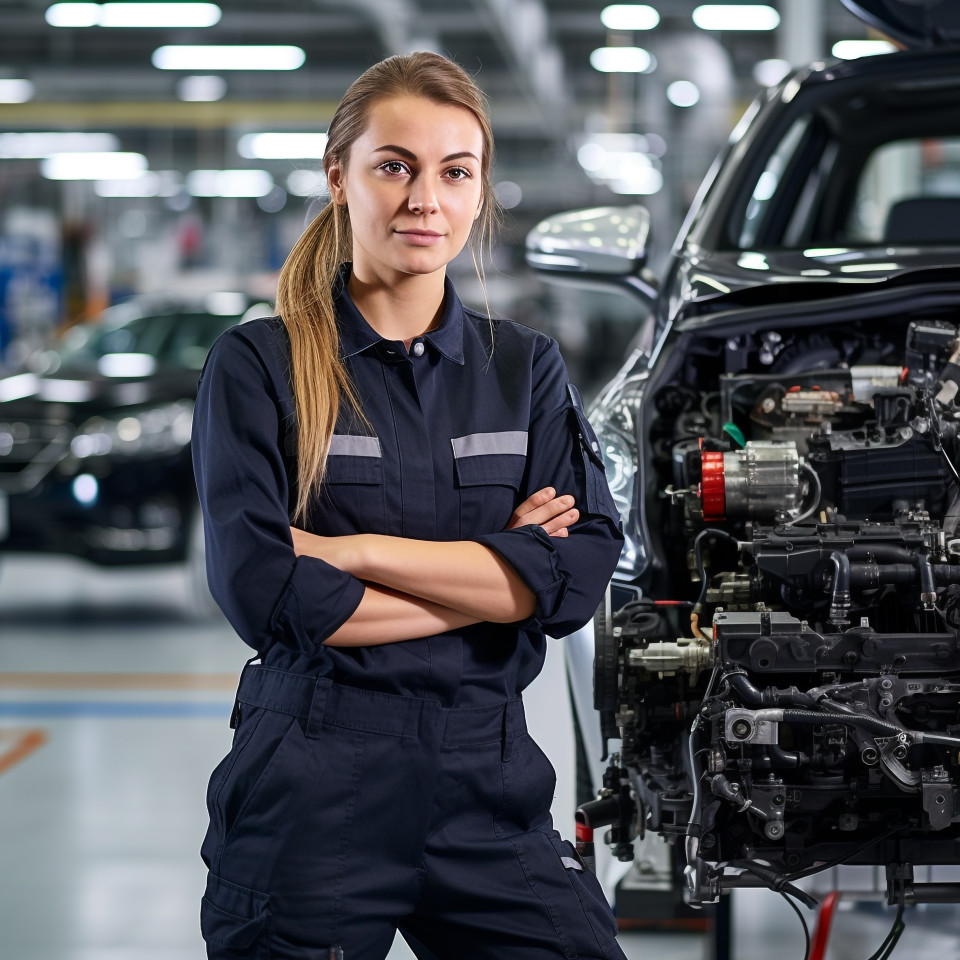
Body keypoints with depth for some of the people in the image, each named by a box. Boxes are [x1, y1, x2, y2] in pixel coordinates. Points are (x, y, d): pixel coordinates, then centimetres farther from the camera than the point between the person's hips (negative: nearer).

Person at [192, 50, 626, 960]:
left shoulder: (524, 367, 9)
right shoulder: (260, 365, -2)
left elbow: (580, 573, -6)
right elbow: (262, 593, -13)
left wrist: (346, 550, -12)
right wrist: (492, 575, -10)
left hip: (487, 776, 3)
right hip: (310, 787, -3)